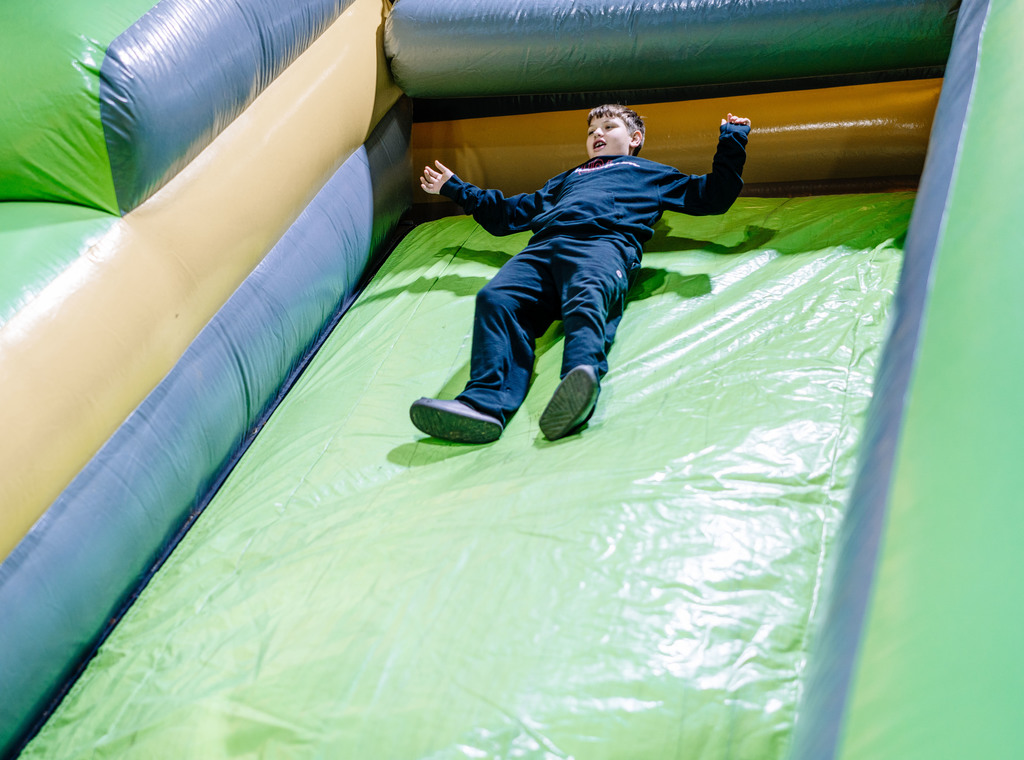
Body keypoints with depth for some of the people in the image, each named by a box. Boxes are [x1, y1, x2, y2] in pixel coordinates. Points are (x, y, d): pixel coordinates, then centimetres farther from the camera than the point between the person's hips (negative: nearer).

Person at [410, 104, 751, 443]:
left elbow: (714, 196, 33)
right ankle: (485, 403, -52)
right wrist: (454, 188, 54)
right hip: (543, 247, 3)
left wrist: (732, 140, 29)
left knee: (588, 297, -41)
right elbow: (507, 213, 51)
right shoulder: (566, 180, 46)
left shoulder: (651, 173, 38)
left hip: (604, 243, -3)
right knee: (496, 297, -31)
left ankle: (574, 397, -67)